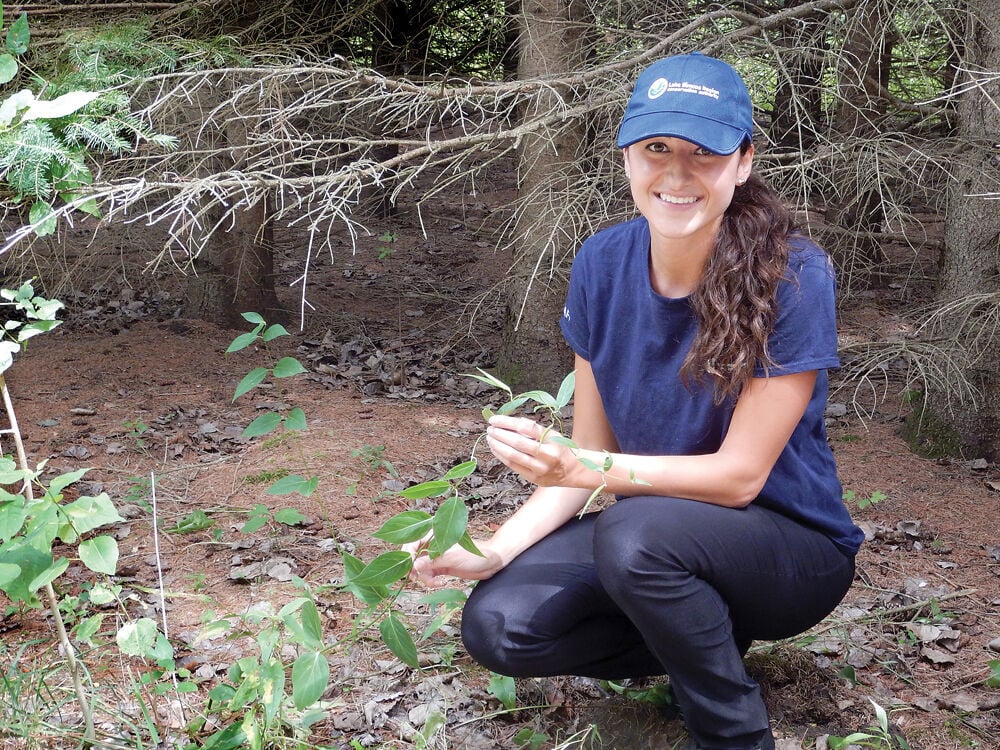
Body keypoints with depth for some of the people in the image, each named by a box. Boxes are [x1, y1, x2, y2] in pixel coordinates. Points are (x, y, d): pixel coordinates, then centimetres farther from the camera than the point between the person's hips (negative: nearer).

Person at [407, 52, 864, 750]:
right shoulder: (603, 265, -7)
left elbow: (739, 474, -21)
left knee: (635, 532, -35)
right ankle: (705, 646, 6)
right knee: (498, 625, -17)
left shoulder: (791, 276, -22)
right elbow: (590, 456, -3)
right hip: (660, 526, 5)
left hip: (791, 543, -5)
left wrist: (577, 467, -32)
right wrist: (493, 552, -18)